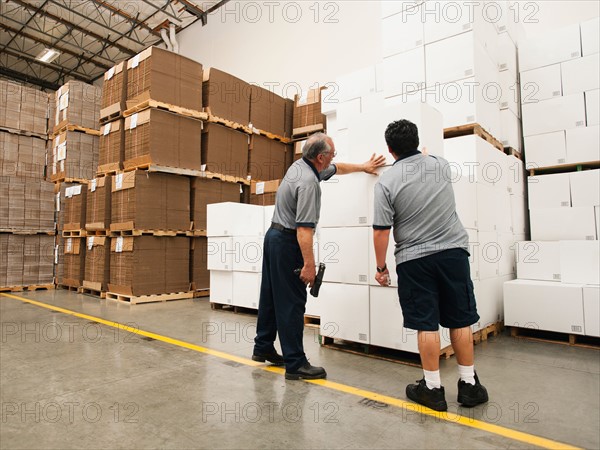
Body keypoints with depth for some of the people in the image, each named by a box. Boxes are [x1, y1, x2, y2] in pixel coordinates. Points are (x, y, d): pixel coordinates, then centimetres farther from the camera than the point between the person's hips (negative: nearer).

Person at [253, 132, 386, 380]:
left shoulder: (300, 165, 9)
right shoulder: (308, 182, -21)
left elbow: (336, 169, 26)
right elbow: (304, 227, -27)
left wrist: (363, 167, 30)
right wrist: (309, 264, -25)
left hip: (274, 235, 10)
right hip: (288, 242, -10)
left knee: (271, 296, 16)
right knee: (292, 303, -5)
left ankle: (263, 348, 29)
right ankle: (295, 364, 3)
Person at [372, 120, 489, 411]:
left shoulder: (386, 182, -8)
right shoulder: (441, 165, 2)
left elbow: (381, 231, -10)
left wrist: (381, 267, 1)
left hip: (414, 259, -3)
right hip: (453, 251, 3)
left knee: (426, 325, 4)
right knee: (460, 321, 11)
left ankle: (432, 388, 15)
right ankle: (468, 384, 24)